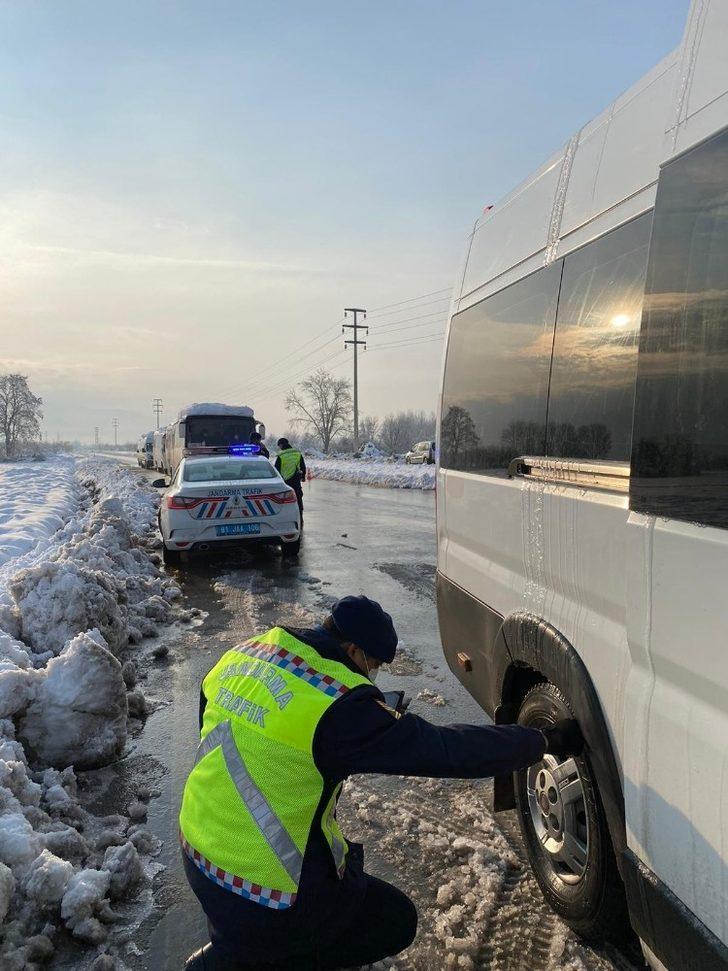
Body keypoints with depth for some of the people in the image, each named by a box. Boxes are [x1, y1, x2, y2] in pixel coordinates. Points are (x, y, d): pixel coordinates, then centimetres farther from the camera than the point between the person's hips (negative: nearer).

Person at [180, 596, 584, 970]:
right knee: (397, 921, 14)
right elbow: (445, 749, -23)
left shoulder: (240, 657, -3)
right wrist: (548, 741, -12)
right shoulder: (337, 703, -26)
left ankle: (235, 937, 17)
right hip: (263, 903, -8)